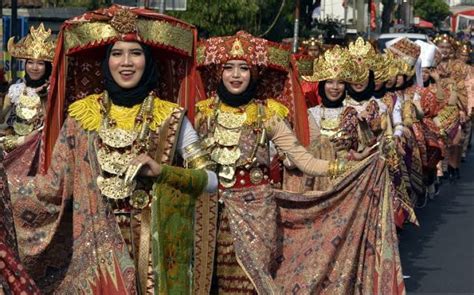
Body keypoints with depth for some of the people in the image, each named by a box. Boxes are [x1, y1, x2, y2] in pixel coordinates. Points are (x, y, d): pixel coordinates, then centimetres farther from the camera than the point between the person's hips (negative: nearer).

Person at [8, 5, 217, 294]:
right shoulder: (82, 113, 2)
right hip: (96, 247, 1)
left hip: (153, 245, -1)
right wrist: (5, 182, -7)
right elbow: (56, 185, 1)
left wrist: (161, 171, -16)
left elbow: (211, 181, -5)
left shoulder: (171, 117, -2)